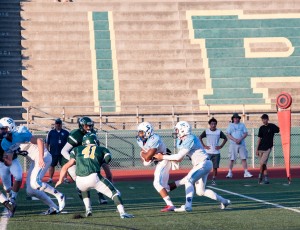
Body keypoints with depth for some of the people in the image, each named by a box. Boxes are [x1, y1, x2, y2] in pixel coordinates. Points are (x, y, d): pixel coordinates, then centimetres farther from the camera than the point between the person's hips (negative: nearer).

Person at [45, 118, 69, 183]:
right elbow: (47, 143, 7)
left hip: (62, 153, 0)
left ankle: (65, 178, 6)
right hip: (53, 153, 0)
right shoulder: (51, 132, 5)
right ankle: (50, 178, 9)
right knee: (51, 165, 3)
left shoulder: (66, 133, 6)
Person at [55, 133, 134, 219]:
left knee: (84, 189, 37)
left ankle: (88, 209, 24)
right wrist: (110, 183, 39)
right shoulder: (103, 150, 22)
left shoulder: (77, 150, 25)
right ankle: (122, 213, -7)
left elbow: (65, 167, 24)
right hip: (94, 177, -3)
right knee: (114, 193, 10)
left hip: (80, 181, 3)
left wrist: (60, 180, 37)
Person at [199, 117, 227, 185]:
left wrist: (221, 146, 1)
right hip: (208, 152, -1)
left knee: (215, 167, 1)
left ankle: (214, 180, 10)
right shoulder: (206, 131, 1)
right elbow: (200, 138, 5)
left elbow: (225, 138, 11)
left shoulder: (219, 132, 3)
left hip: (216, 152, 1)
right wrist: (204, 146, -3)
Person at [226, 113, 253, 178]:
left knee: (244, 158, -3)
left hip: (241, 144, 1)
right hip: (233, 144, -1)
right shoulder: (230, 125, 11)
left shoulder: (242, 125, 14)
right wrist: (235, 140, -13)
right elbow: (228, 135, 2)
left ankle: (246, 172, -2)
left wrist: (240, 139, -11)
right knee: (232, 159, -4)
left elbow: (246, 133, 5)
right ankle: (230, 172, 0)